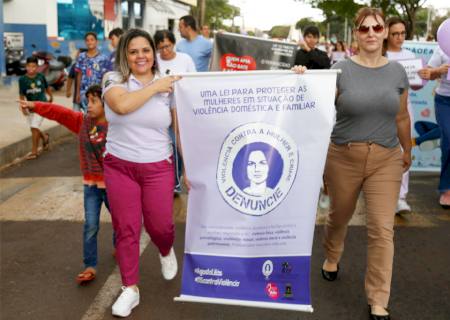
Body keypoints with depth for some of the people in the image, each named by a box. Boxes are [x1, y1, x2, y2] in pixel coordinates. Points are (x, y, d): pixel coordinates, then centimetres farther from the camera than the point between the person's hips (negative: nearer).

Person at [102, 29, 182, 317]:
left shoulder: (169, 86, 0)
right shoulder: (113, 80, -3)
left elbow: (180, 129, -1)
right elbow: (122, 105, -25)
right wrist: (155, 87, -17)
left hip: (158, 167, 0)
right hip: (119, 166, 0)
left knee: (159, 225, 6)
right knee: (126, 228, 6)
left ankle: (167, 252, 43)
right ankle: (130, 288, 21)